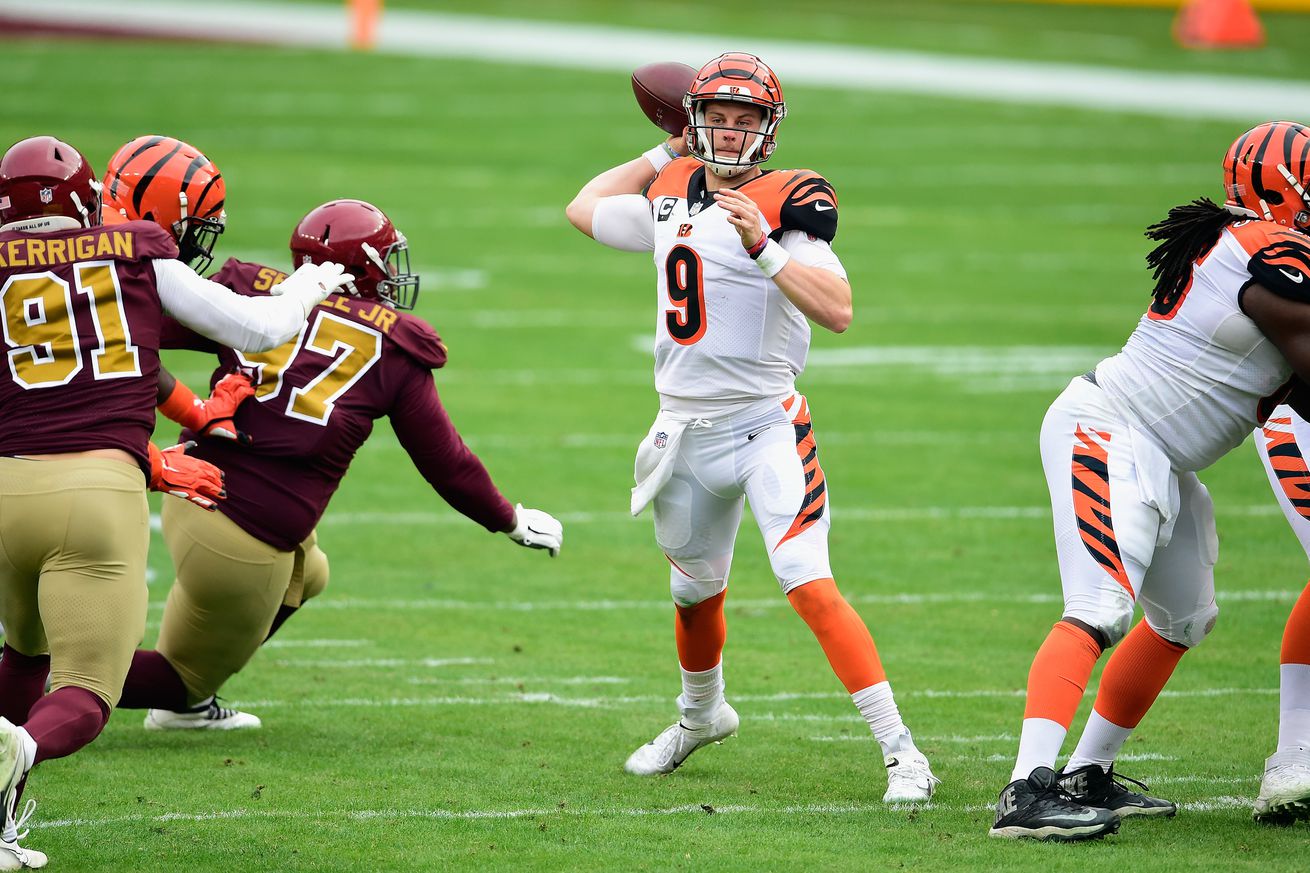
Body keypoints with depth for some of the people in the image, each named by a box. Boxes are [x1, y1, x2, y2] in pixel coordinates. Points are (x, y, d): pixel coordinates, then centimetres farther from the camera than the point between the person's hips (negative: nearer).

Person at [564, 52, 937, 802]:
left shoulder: (786, 202, -11)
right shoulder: (672, 196, 8)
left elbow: (837, 311, -21)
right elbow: (584, 210, 27)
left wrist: (763, 249, -31)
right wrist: (666, 153, 21)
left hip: (766, 424, -6)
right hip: (686, 430, 6)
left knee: (811, 586, -19)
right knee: (696, 592, 22)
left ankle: (902, 753, -17)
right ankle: (702, 716, 50)